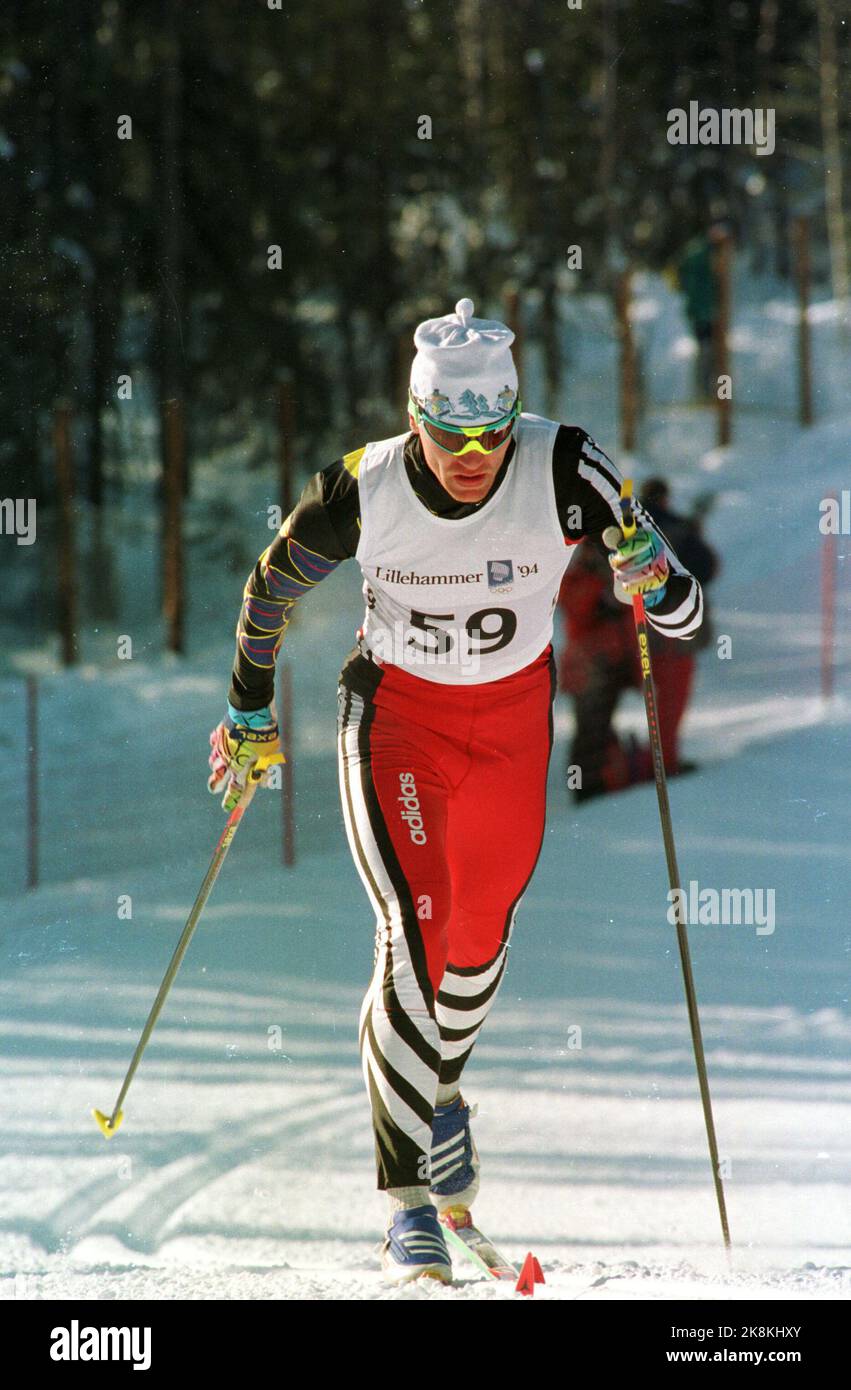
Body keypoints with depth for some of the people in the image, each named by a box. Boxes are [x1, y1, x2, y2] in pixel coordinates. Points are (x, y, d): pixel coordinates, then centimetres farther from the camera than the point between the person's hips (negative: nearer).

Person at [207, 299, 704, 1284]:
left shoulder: (563, 473, -24)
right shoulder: (361, 493, -23)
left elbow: (683, 616, -22)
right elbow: (270, 587, -2)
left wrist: (658, 586, -44)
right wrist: (248, 711, 7)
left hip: (514, 714, 2)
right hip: (397, 712, -2)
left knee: (481, 936, 15)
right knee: (415, 934, -17)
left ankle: (440, 1090, 48)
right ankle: (408, 1204, -15)